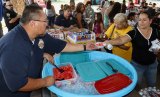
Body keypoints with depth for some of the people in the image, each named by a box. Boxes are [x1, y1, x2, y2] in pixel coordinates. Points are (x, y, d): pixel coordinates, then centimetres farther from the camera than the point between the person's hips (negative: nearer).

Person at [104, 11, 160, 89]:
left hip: (152, 64, 3)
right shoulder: (134, 32, -19)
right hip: (137, 64, -3)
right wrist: (108, 42, -53)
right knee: (137, 85, 16)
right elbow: (121, 40, -35)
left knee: (152, 85, 24)